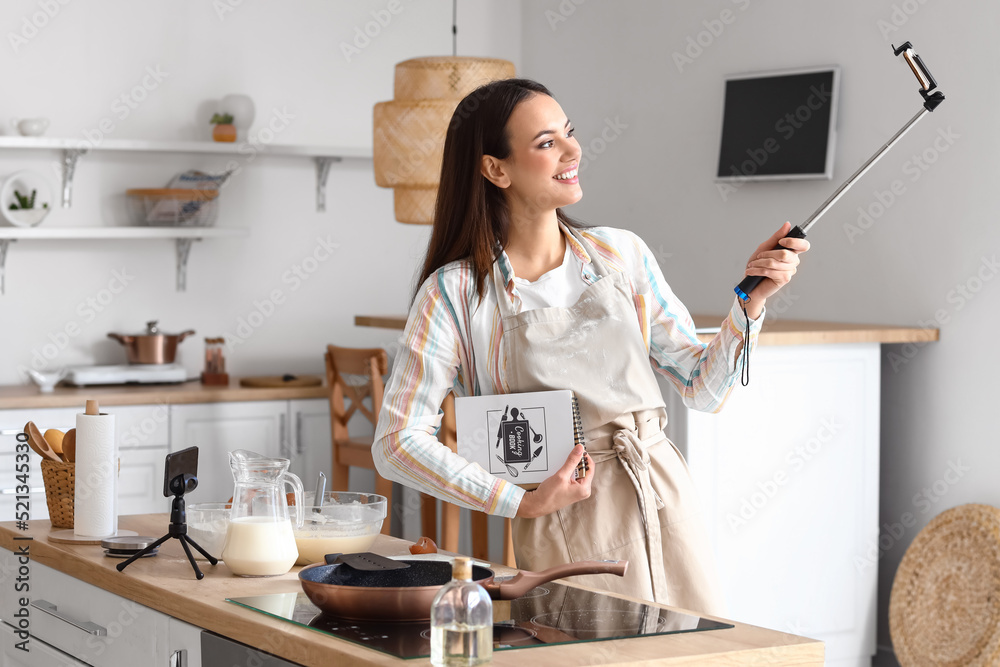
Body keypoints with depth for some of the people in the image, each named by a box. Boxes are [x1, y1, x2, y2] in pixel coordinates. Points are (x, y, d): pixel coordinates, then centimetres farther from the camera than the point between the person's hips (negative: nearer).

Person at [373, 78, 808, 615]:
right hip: (564, 531, -4)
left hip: (666, 507, 4)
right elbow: (397, 443, -8)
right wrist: (524, 503, -13)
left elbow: (704, 389, 8)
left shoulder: (622, 255, 6)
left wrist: (752, 298, -7)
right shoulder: (454, 294, -6)